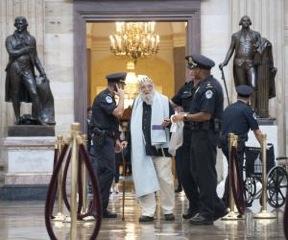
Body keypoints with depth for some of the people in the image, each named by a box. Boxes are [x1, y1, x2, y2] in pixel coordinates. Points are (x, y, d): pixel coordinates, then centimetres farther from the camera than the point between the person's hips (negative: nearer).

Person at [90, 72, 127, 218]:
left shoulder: (109, 97, 21)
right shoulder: (104, 97, -12)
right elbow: (118, 113, -26)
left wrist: (116, 141, 21)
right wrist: (121, 97, -12)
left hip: (107, 139, 11)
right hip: (103, 139, -11)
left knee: (103, 172, 9)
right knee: (108, 171, -15)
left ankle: (101, 208, 11)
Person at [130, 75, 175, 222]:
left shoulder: (163, 101, 2)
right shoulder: (137, 104, 15)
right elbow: (132, 125, 22)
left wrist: (168, 122, -17)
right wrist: (128, 141, 14)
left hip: (160, 147, -3)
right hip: (142, 149, 3)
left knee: (165, 179, -1)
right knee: (144, 181, 1)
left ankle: (168, 210, 8)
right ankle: (148, 212, 4)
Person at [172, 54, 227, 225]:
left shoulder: (210, 87, -16)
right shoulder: (203, 85, 16)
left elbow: (206, 115, -22)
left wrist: (185, 117, -12)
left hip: (206, 135, -10)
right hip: (199, 134, 10)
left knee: (205, 174, -4)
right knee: (197, 171, 13)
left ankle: (207, 214, 3)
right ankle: (217, 207, 19)